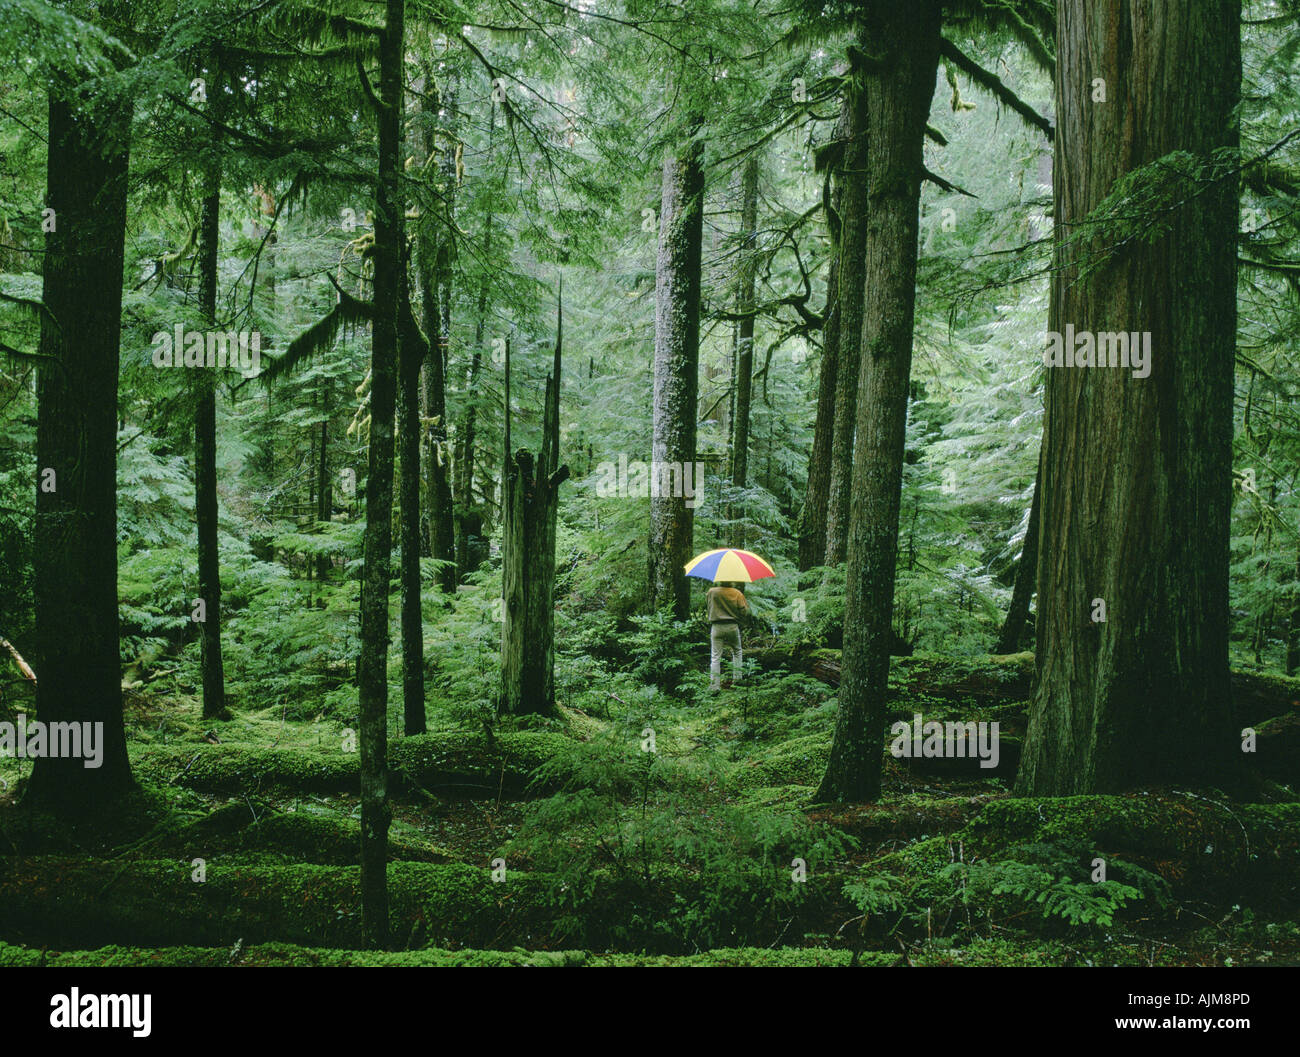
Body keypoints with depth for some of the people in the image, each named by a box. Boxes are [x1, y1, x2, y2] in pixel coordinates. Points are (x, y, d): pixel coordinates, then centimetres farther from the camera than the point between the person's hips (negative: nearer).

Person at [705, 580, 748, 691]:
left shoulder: (711, 592, -5)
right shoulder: (737, 593, -5)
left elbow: (707, 603, 15)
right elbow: (744, 611, -3)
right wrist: (746, 604, 18)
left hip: (717, 627, -1)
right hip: (732, 626, 1)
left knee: (715, 657, 0)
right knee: (736, 652, 23)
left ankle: (714, 684, -6)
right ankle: (737, 677, 18)